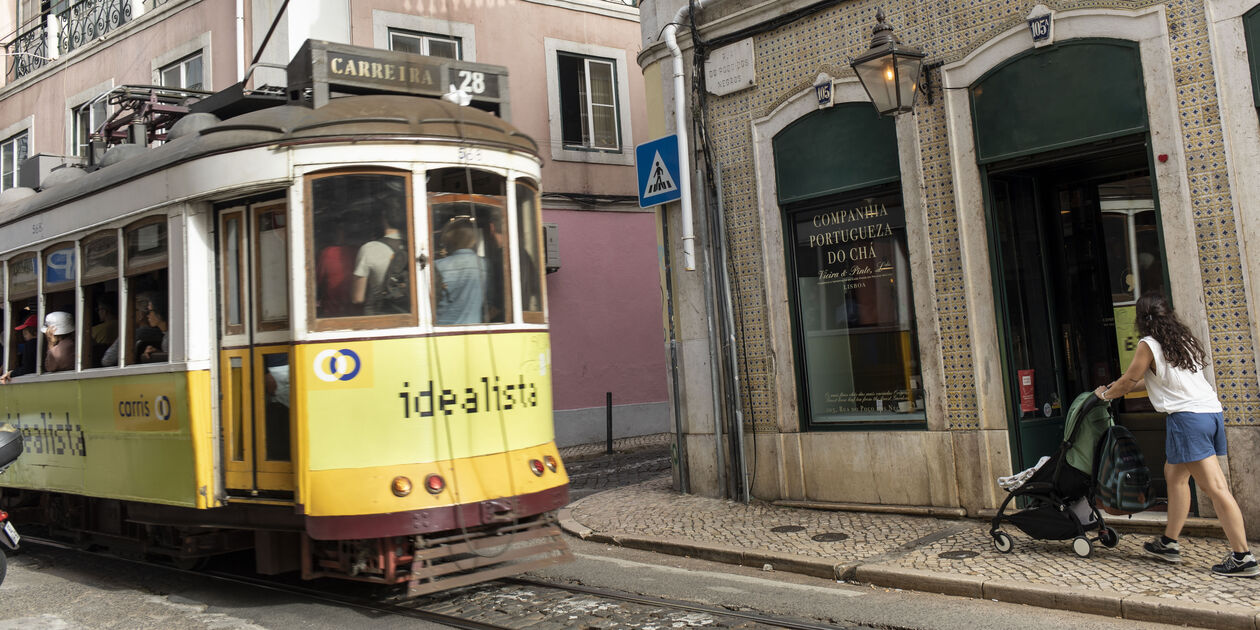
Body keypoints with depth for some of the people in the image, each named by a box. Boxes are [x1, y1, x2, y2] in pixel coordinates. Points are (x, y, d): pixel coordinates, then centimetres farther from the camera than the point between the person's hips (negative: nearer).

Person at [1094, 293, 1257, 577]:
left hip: (1188, 416, -9)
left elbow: (1127, 382, 3)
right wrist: (1119, 388, 36)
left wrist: (1105, 393, 23)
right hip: (1212, 411, 9)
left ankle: (1243, 557, -9)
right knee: (1174, 472, 18)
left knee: (1214, 487, -9)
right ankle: (1169, 543, 24)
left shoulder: (1148, 345, -5)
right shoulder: (1185, 338, 18)